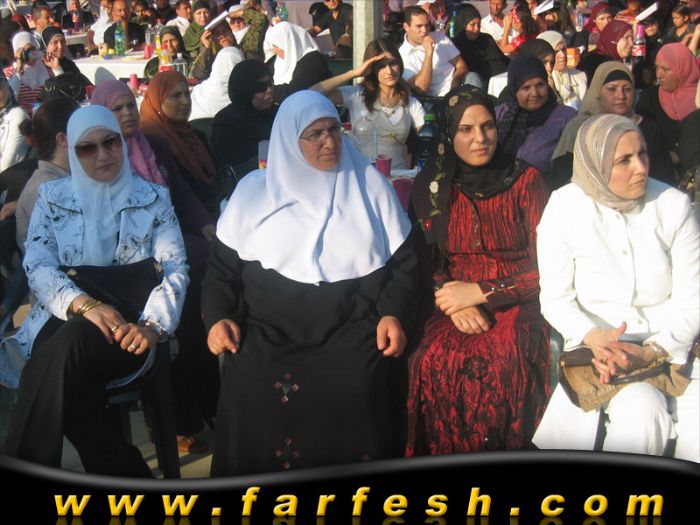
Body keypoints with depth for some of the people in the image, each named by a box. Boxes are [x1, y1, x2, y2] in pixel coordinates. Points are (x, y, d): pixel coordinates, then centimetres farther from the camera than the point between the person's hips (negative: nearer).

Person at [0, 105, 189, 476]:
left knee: (65, 347, -36)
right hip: (62, 320, 1)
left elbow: (174, 268, 2)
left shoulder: (152, 198, 11)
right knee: (65, 377, -36)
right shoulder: (52, 197, 13)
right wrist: (84, 304, -20)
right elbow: (37, 267, 0)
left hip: (127, 331, -1)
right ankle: (129, 475, -20)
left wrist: (153, 325, -18)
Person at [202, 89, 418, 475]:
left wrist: (394, 313, -4)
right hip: (266, 342, 0)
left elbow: (403, 260, 11)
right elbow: (222, 265, 13)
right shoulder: (253, 190, 10)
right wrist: (219, 317, -3)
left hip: (355, 340, 0)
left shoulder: (370, 185, 10)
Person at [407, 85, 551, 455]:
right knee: (433, 360, -31)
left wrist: (479, 292, -13)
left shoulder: (526, 181, 1)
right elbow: (424, 262, 9)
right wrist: (452, 303, -12)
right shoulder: (431, 186, 8)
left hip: (516, 303, -2)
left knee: (501, 361, -34)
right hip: (455, 306, 2)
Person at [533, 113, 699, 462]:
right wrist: (594, 336, -21)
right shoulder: (564, 208, -3)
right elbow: (555, 299, -2)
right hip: (599, 348, -1)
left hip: (669, 347, 2)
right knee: (642, 409, -30)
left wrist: (651, 351, -17)